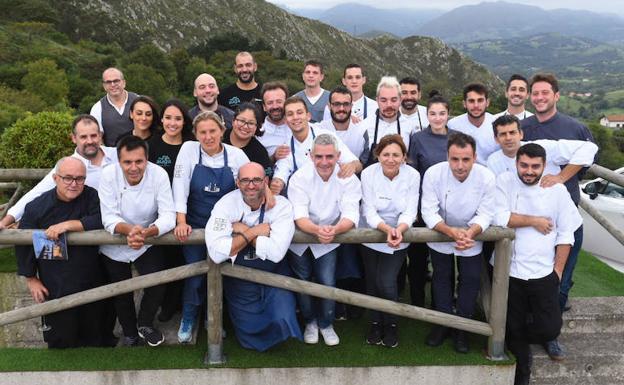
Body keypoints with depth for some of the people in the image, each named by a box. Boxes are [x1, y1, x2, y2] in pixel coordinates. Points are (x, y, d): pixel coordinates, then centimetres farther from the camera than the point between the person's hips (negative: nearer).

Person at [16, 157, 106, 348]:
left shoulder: (91, 196, -8)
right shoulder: (37, 207, -11)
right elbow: (23, 244, 0)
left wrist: (68, 225, -32)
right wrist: (31, 278, 2)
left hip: (91, 282, 2)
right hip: (56, 287, -2)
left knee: (94, 336, 21)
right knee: (61, 340, 11)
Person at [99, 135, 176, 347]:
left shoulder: (159, 175, -23)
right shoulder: (109, 175, -23)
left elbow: (168, 216, -25)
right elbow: (108, 218, -24)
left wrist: (147, 232, -46)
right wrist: (129, 230, -46)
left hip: (147, 244, -1)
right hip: (114, 247, 1)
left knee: (158, 283, -18)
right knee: (121, 294, 16)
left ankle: (145, 324, 15)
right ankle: (129, 333, 45)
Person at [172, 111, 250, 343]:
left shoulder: (236, 155, -7)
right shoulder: (189, 150, -9)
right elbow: (180, 187, -12)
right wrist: (181, 222, -20)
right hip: (195, 225, -1)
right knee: (195, 272, 0)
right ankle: (188, 318, 25)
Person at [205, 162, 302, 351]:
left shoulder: (282, 206, -17)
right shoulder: (226, 204, -16)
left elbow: (276, 252, -30)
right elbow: (216, 253, -28)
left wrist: (242, 229, -24)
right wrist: (254, 231, -25)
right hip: (240, 281, 1)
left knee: (282, 321, -20)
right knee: (251, 339, 6)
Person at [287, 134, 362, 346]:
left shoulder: (348, 179, -18)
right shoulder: (300, 177, -21)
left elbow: (351, 216, -25)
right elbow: (299, 216, -28)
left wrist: (334, 230, -48)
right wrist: (317, 230, -50)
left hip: (328, 241, 0)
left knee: (328, 283, -5)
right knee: (302, 281, 10)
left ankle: (326, 324, 24)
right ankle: (310, 321, 37)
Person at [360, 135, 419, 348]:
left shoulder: (413, 175, -13)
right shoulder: (368, 173, -14)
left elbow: (410, 212, -12)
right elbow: (369, 211, -15)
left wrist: (398, 230, -33)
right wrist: (387, 228, -33)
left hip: (398, 237, -1)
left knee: (386, 282, -11)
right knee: (372, 281, 9)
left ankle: (391, 325, 17)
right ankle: (375, 322, 34)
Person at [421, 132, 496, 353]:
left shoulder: (486, 177, -26)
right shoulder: (433, 173, -29)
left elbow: (485, 214, -20)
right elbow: (429, 211, -27)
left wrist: (471, 232, -41)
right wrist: (450, 231, -44)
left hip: (471, 236, 0)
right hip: (440, 235, 0)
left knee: (471, 281, 8)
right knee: (441, 278, 15)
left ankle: (462, 329, 29)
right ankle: (443, 323, 35)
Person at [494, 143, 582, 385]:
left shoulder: (557, 190, 0)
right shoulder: (504, 182, -5)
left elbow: (566, 233, 2)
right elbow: (499, 218, -18)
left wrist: (558, 270, -1)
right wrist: (535, 221, -11)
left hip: (544, 273, 1)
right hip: (509, 271, -1)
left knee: (550, 329, 2)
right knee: (514, 329, 11)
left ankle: (519, 339, 35)